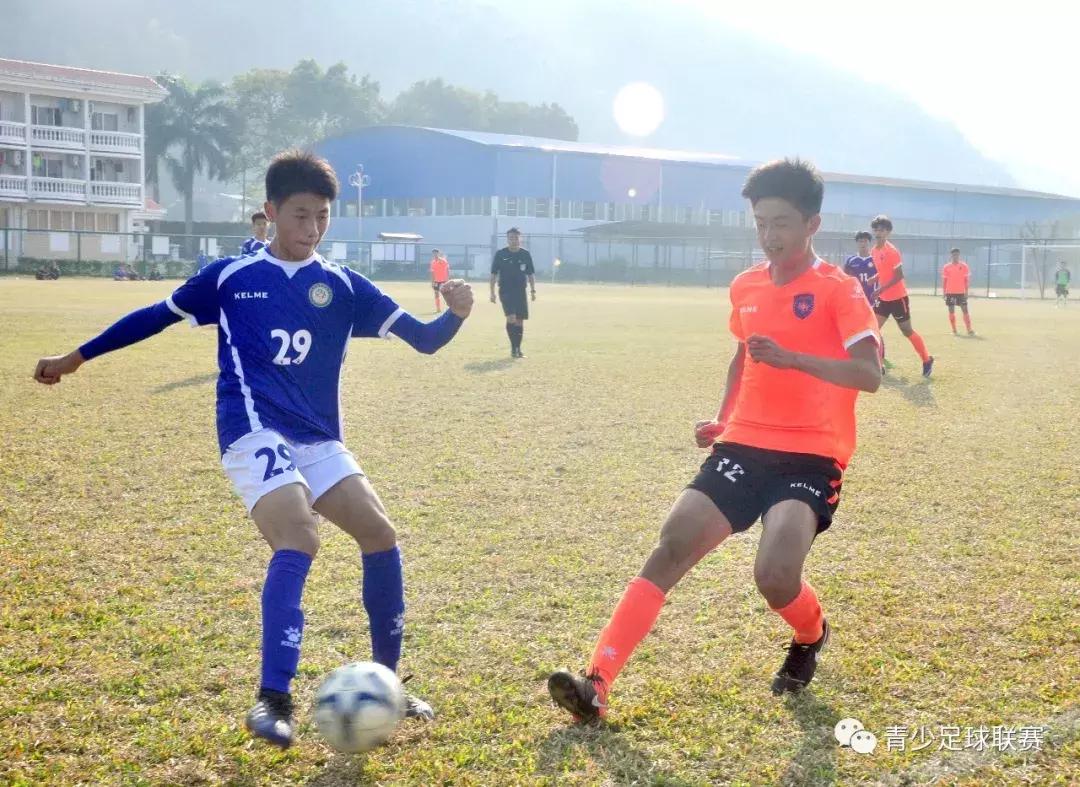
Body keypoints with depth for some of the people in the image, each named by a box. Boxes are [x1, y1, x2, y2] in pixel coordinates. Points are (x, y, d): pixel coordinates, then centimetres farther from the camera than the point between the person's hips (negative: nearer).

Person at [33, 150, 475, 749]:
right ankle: (272, 700, -24)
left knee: (381, 535, -5)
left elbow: (422, 339, 2)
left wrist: (456, 315, -20)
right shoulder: (231, 276, 2)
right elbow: (156, 316, 14)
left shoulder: (342, 286, 7)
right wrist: (76, 357, 18)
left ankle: (384, 682, 12)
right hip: (255, 435, -4)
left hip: (318, 441, 4)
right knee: (299, 541, -26)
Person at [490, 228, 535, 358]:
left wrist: (533, 290, 3)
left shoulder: (526, 254, 4)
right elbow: (494, 274, 1)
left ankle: (518, 348, 16)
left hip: (521, 292, 3)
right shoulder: (500, 254, -2)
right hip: (505, 291, -3)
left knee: (520, 321, 5)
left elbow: (531, 274, 11)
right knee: (511, 318, -18)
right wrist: (492, 292, -4)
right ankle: (513, 347, -7)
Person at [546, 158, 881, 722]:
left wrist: (793, 358, -32)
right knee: (670, 549, -10)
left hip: (811, 457, -5)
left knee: (775, 575, -24)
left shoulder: (839, 290, -7)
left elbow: (869, 375, -19)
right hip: (744, 447, 5)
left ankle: (811, 638, 15)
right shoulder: (745, 287, 12)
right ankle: (596, 684, -12)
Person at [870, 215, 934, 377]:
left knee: (907, 331, 3)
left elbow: (899, 276, -22)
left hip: (898, 298, -7)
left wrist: (881, 289, -27)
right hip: (883, 298, 7)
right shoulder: (874, 251, 5)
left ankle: (927, 360, 19)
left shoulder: (892, 251, -19)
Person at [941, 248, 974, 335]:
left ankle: (969, 330, -4)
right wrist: (944, 293, 3)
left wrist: (966, 292, -4)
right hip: (950, 292, 1)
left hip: (961, 292, -1)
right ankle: (954, 330, 11)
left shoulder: (964, 266, 0)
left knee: (965, 310, -4)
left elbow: (967, 280, 1)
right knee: (951, 311, 3)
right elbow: (944, 280, 6)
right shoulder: (946, 267, 3)